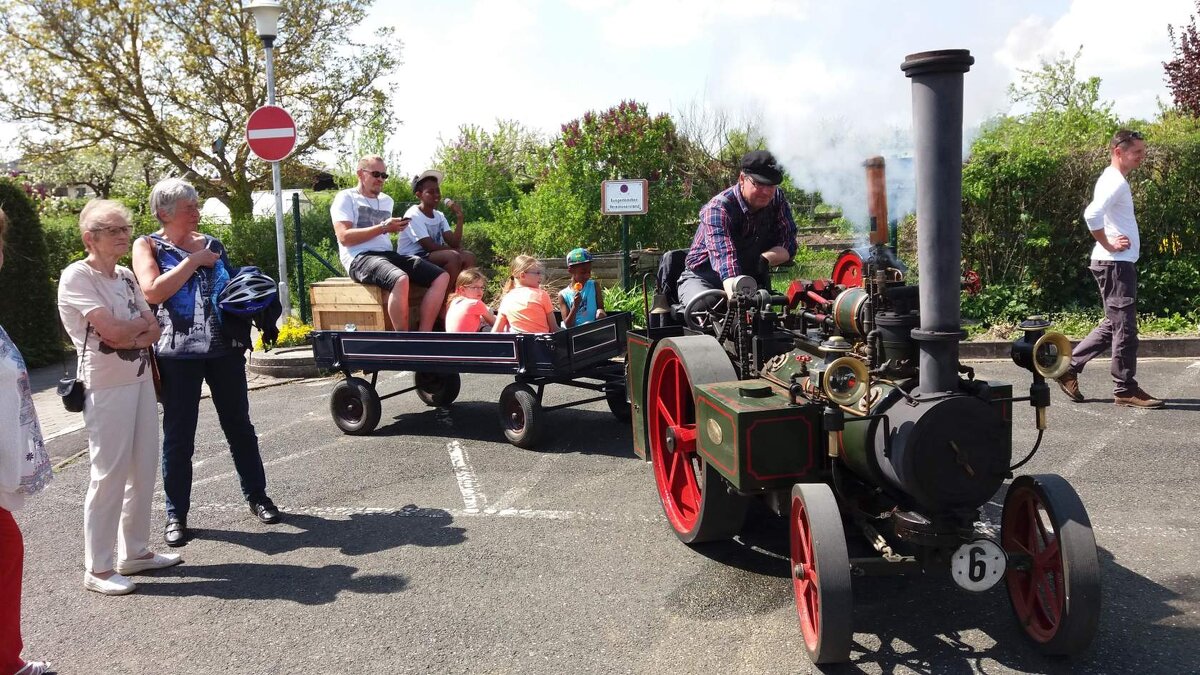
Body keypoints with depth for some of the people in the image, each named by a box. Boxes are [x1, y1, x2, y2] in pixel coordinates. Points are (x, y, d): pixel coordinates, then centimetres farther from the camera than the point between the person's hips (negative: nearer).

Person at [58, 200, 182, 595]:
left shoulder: (126, 276, 11)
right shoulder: (76, 277, -11)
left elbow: (153, 331, 5)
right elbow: (112, 331, -21)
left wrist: (126, 334, -14)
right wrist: (141, 322, -3)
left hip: (141, 379, 7)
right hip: (106, 386, -7)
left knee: (143, 469, 11)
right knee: (110, 474, -4)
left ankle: (136, 551, 23)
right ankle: (98, 569, 6)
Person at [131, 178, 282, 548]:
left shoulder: (212, 244, 11)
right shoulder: (148, 246, 0)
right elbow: (153, 291, -17)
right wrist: (193, 261, -13)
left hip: (225, 348, 4)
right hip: (178, 354, -3)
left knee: (239, 425, 11)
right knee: (178, 435, 4)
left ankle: (257, 495, 24)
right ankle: (176, 514, 15)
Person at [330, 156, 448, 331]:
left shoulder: (387, 200, 26)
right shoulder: (346, 197, 5)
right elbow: (344, 237, -9)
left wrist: (395, 228, 13)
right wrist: (382, 227, -12)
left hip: (388, 254, 7)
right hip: (360, 258, -7)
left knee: (442, 277, -12)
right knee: (401, 279, -39)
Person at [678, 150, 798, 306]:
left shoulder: (777, 200, -5)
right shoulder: (718, 209, -25)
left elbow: (788, 244, -4)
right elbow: (725, 257, -39)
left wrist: (765, 258, -27)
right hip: (703, 279, -5)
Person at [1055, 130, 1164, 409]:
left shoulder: (1115, 181, 16)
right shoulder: (1114, 182, -15)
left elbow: (1097, 213, 28)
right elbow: (1092, 214, -31)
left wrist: (1111, 246, 12)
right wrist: (1108, 245, -19)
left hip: (1118, 263, 10)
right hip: (1115, 263, -10)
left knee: (1114, 325, 15)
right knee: (1124, 327, -3)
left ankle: (1069, 367, 18)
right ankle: (1125, 390, 5)